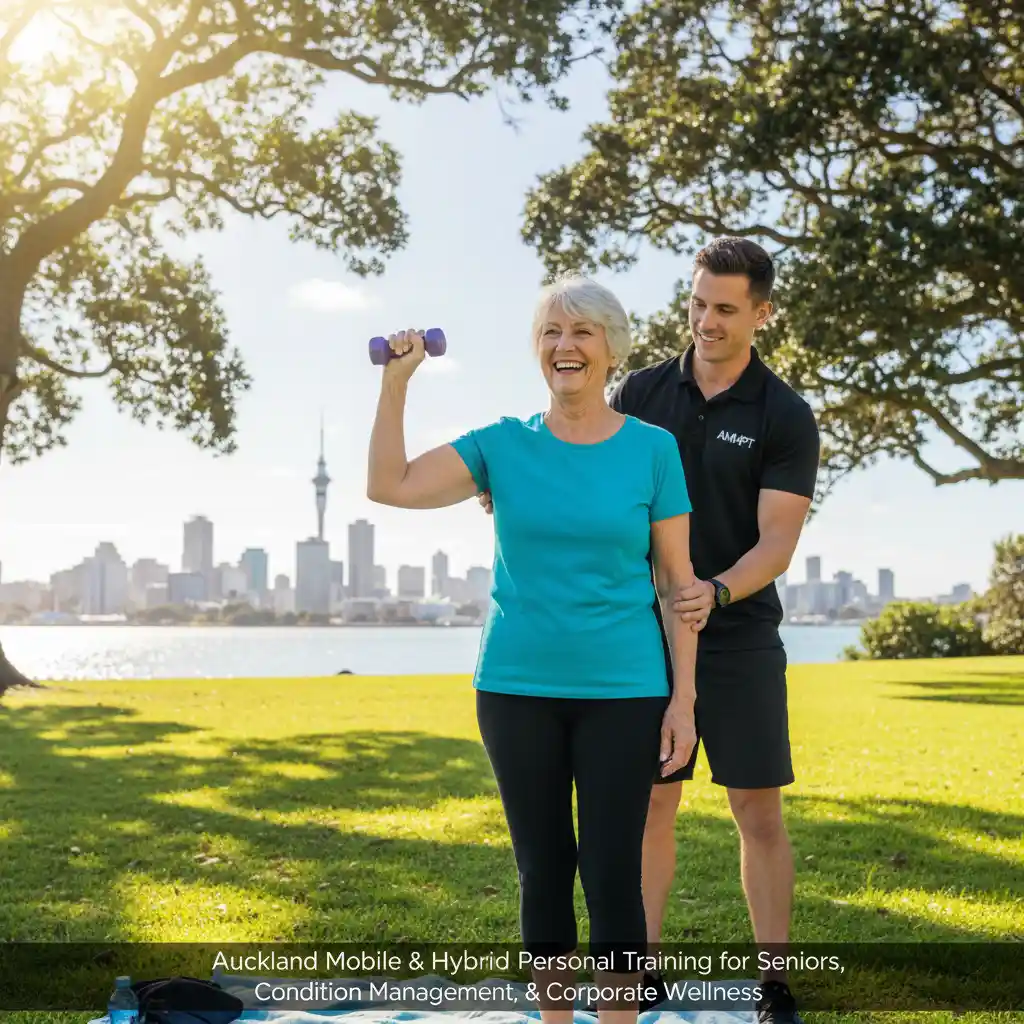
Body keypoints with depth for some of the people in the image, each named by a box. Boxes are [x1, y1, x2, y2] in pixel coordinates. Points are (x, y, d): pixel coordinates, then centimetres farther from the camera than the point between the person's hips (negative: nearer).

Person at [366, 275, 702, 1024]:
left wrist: (683, 700, -5)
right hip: (518, 688, 2)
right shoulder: (504, 446, 2)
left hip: (623, 691, -2)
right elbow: (388, 486, -6)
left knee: (613, 876, 0)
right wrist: (396, 380, -13)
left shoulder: (652, 449, -2)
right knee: (543, 870, 12)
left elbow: (677, 582, -1)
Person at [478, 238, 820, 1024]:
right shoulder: (644, 390, 2)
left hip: (739, 640, -2)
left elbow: (778, 544, -14)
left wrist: (715, 593, -34)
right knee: (652, 805, 8)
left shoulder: (786, 417, -8)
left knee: (760, 813, 2)